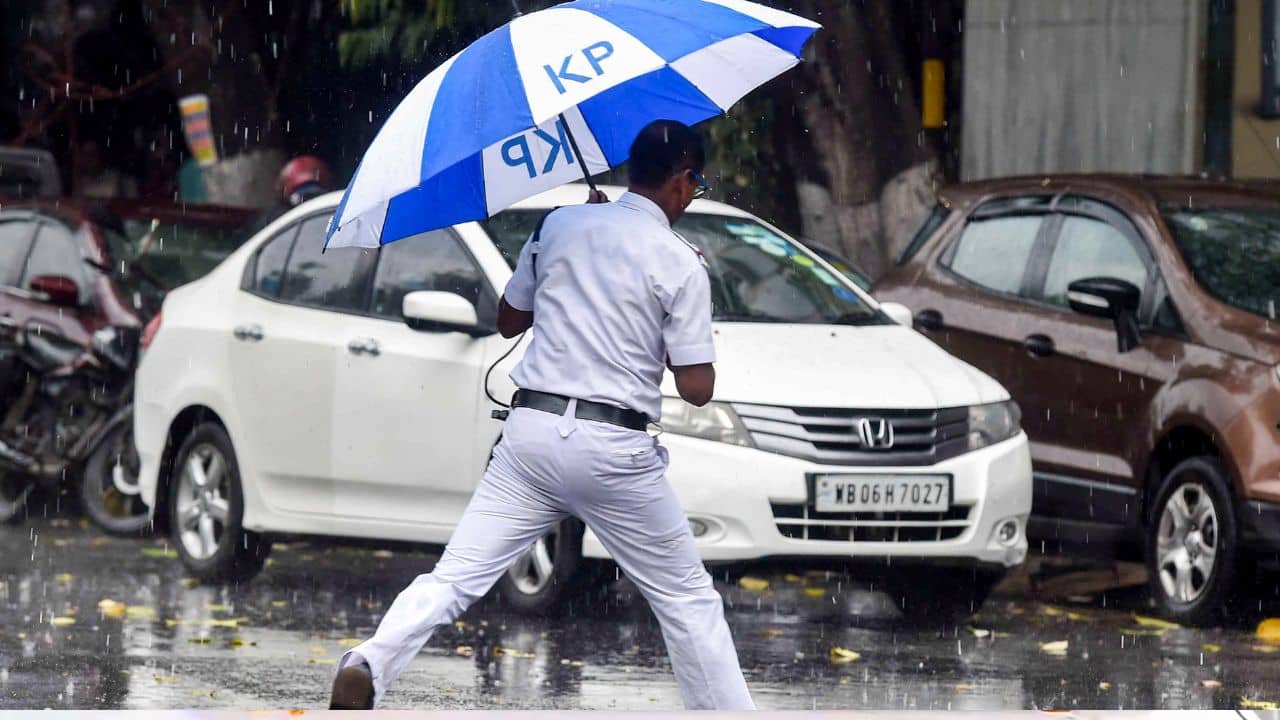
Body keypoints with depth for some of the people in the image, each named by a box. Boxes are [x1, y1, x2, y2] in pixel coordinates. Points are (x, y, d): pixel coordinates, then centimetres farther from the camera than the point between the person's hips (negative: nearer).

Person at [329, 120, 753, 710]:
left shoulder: (561, 226, 8)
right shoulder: (681, 265, -4)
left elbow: (508, 321, 19)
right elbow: (697, 388, -4)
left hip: (532, 433, 3)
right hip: (614, 450, -3)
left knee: (455, 576, -2)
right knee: (687, 597, 11)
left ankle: (367, 666, -24)